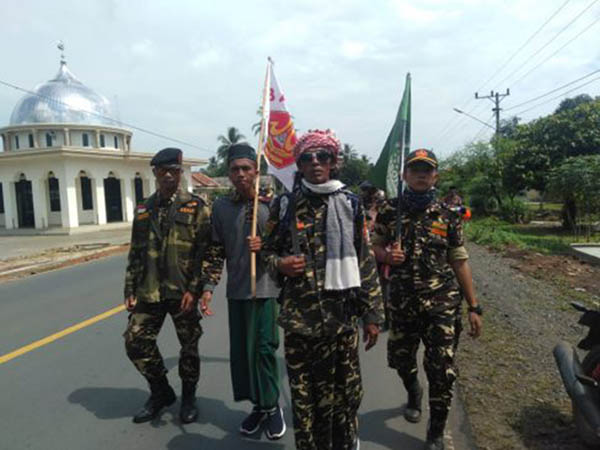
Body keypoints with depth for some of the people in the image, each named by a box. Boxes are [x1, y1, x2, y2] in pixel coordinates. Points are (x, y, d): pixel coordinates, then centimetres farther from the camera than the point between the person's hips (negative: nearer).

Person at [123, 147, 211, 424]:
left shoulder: (195, 207, -4)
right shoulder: (143, 210, 10)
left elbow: (204, 252, -9)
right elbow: (135, 253, 13)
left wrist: (194, 289, -16)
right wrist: (130, 290, 8)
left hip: (183, 292, -4)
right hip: (149, 292, 4)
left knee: (189, 347, 9)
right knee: (136, 342, 5)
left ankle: (188, 397, 33)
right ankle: (161, 392, 29)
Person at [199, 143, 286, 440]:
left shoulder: (272, 202, -4)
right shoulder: (220, 207, 6)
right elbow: (215, 250, 8)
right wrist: (208, 286, 2)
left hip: (265, 286, -3)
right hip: (236, 290, 4)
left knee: (263, 347, 0)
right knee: (240, 349, 10)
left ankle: (272, 406, 23)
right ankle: (259, 405, 29)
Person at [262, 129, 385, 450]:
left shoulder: (350, 204, 3)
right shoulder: (285, 205, 1)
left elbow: (365, 262, 4)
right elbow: (267, 250, 11)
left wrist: (373, 314, 2)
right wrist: (279, 263, -13)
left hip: (343, 315, 1)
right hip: (299, 315, 0)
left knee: (345, 390, 12)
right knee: (304, 394, 10)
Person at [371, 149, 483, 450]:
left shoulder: (448, 216, 0)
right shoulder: (390, 211, 1)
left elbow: (460, 262, 3)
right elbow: (374, 246, 9)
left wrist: (474, 307, 2)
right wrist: (386, 254, -15)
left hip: (441, 303, -1)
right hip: (401, 302, 2)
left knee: (442, 371, 0)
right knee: (401, 360, 18)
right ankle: (413, 393, 52)